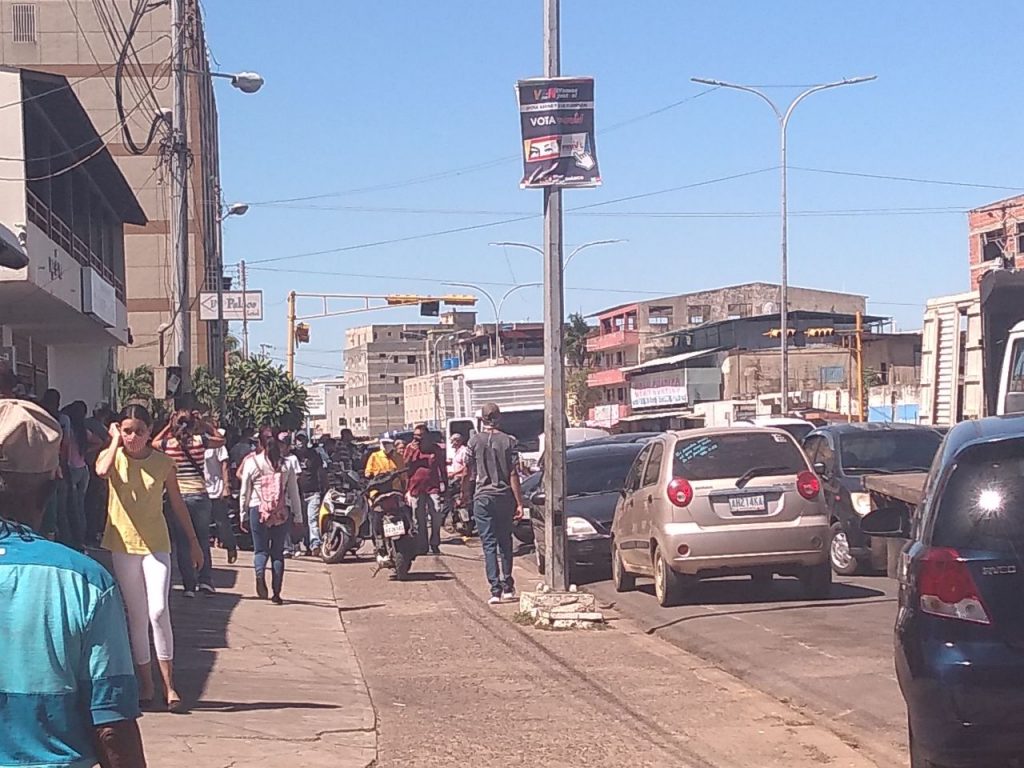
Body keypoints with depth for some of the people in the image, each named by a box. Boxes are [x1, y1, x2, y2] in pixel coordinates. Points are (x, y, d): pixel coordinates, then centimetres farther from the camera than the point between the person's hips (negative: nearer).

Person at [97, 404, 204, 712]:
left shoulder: (163, 462, -1)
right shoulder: (112, 456, -3)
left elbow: (178, 504, 8)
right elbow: (102, 471, -29)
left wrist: (193, 542, 9)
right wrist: (116, 441, -15)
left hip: (156, 543, -1)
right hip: (123, 544, 1)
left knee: (158, 611, -14)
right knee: (136, 616, 8)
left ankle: (169, 684, -7)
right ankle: (145, 684, 17)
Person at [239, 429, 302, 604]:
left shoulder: (252, 462, -2)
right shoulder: (286, 464, 3)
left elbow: (245, 492, 2)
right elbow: (294, 493, 5)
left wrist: (243, 515, 11)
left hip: (258, 510, -1)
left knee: (261, 549, 7)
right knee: (278, 552, 9)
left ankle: (260, 572, -26)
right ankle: (276, 593, 8)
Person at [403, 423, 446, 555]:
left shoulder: (435, 448, 7)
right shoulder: (410, 447, 7)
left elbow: (441, 466, 15)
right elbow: (406, 466, 0)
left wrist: (442, 481, 8)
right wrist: (412, 452, -11)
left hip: (432, 486, 0)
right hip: (416, 487, 0)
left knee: (436, 516, -6)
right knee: (420, 519, 4)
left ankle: (435, 544, 6)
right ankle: (422, 547, 8)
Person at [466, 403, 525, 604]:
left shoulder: (474, 441, -3)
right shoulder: (508, 441, -3)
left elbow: (468, 471, 2)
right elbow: (513, 475, -6)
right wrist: (519, 503, -3)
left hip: (483, 497, -1)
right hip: (505, 497, 1)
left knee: (489, 544, 0)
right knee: (505, 542, 14)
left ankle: (495, 590, -8)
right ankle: (508, 587, 18)